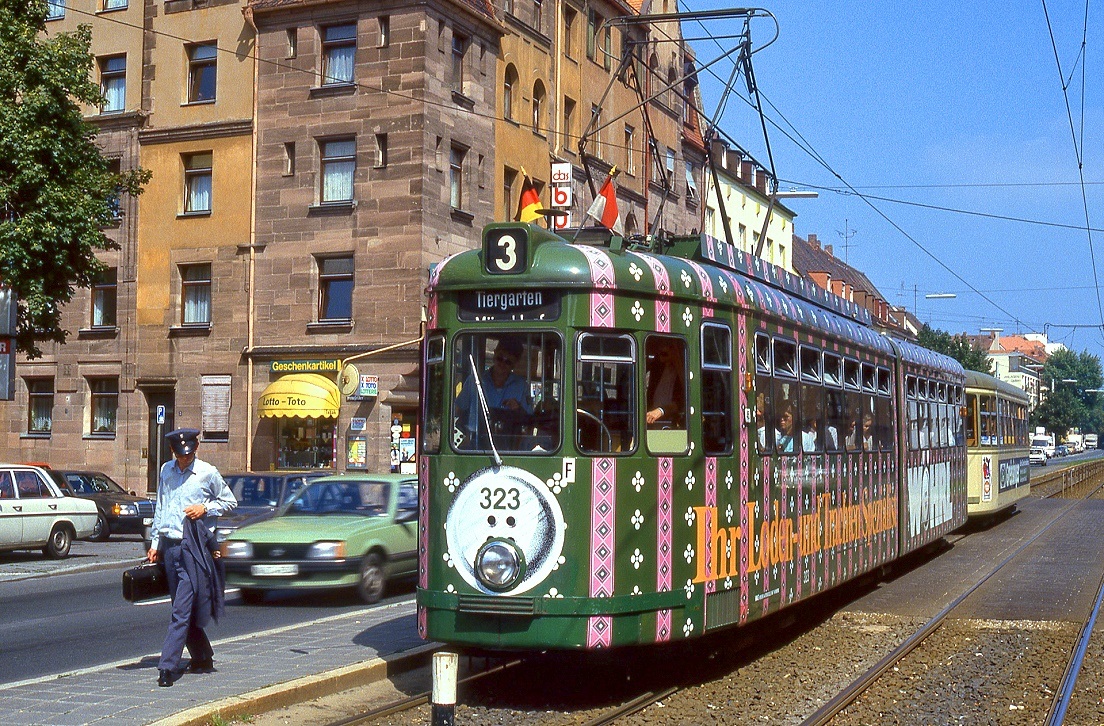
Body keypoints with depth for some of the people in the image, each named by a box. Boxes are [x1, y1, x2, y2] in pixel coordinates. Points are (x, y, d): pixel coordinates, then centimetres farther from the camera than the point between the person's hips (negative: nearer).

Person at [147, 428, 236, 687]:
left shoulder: (208, 473, -2)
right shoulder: (166, 471, 11)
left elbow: (230, 501, 7)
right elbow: (159, 508, 19)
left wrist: (205, 508, -10)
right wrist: (155, 544, 17)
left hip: (195, 547, -5)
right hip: (169, 545, 5)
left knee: (182, 610, -10)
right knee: (182, 608, 11)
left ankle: (167, 666, -12)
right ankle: (202, 657, 25)